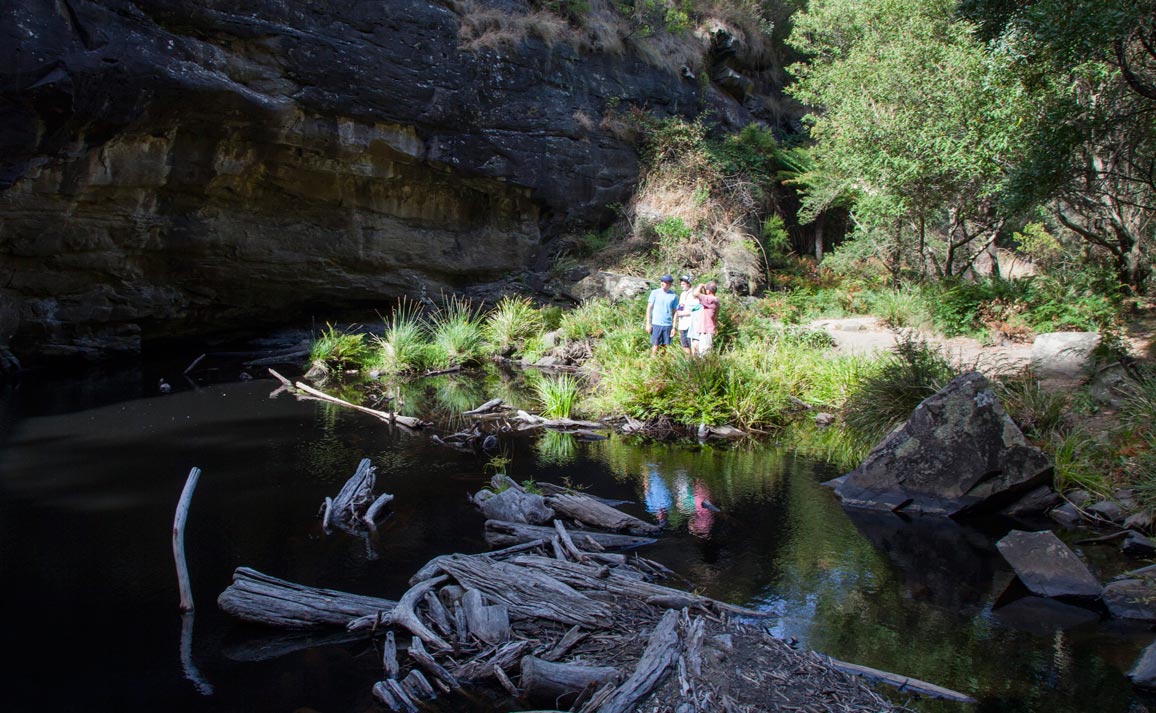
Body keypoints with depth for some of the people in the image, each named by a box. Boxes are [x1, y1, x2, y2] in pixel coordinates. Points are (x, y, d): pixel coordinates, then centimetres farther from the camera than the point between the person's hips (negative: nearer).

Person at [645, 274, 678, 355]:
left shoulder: (674, 296, 5)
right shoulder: (655, 292, 2)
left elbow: (674, 312, 9)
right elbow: (649, 308, 3)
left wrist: (674, 327, 3)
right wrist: (648, 324, -2)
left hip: (668, 325, 2)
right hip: (656, 324, -2)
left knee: (665, 346, 4)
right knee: (655, 345, -3)